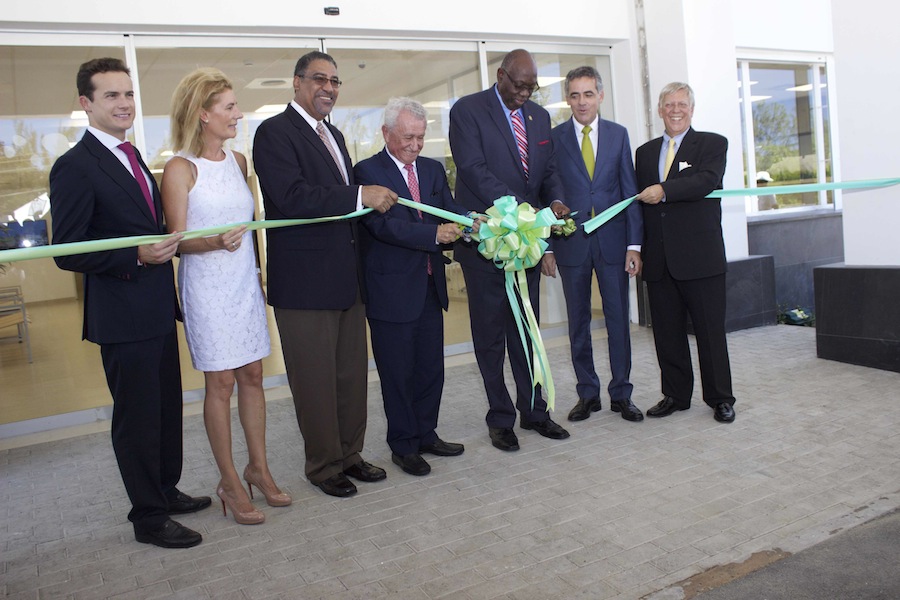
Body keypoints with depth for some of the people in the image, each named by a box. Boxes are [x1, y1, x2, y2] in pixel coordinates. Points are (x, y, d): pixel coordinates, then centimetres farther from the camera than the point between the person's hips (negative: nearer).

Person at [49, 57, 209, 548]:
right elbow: (67, 253, -19)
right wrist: (138, 256, -25)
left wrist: (166, 244, 8)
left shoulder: (131, 157, 13)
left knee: (167, 407, 19)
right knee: (137, 415, 4)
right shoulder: (75, 167, -15)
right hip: (122, 316, -9)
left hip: (158, 310, 9)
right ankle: (148, 517, 20)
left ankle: (166, 490, 38)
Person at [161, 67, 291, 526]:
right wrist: (216, 242, -30)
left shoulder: (237, 161, 10)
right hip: (207, 286, -6)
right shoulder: (180, 169, -9)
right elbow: (178, 239, -11)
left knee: (252, 376, 10)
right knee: (220, 382, 1)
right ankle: (229, 482, 14)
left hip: (245, 281, 6)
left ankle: (258, 468, 23)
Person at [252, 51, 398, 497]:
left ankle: (350, 454, 29)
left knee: (352, 374, 14)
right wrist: (360, 196, -22)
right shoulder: (275, 132, -8)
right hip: (305, 282, -8)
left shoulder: (333, 135, 20)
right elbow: (290, 196, -23)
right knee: (315, 380, 3)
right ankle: (324, 465, 20)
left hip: (347, 277, 8)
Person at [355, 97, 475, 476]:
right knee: (398, 372, 6)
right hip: (392, 289, -6)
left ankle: (426, 435, 31)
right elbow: (385, 224, -21)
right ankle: (403, 445, 21)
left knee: (431, 367, 15)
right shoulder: (368, 171, -9)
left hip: (430, 286, 6)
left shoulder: (433, 170, 12)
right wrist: (434, 234, -32)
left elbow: (450, 212, 2)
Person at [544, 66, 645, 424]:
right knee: (578, 323, 7)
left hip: (612, 240, 1)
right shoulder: (554, 138, 3)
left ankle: (621, 394, 17)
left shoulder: (618, 135, 7)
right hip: (571, 243, 0)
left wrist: (634, 244, -3)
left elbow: (629, 190, 5)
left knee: (618, 320, 5)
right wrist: (547, 247, -4)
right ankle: (587, 394, 20)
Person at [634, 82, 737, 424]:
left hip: (700, 255, -4)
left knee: (710, 331, 2)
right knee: (667, 332, 9)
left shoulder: (712, 144, 5)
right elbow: (640, 200, 13)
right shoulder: (645, 152, 17)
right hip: (659, 259, 4)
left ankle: (720, 398, 15)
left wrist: (664, 190, -21)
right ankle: (675, 395, 21)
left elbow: (707, 180, -15)